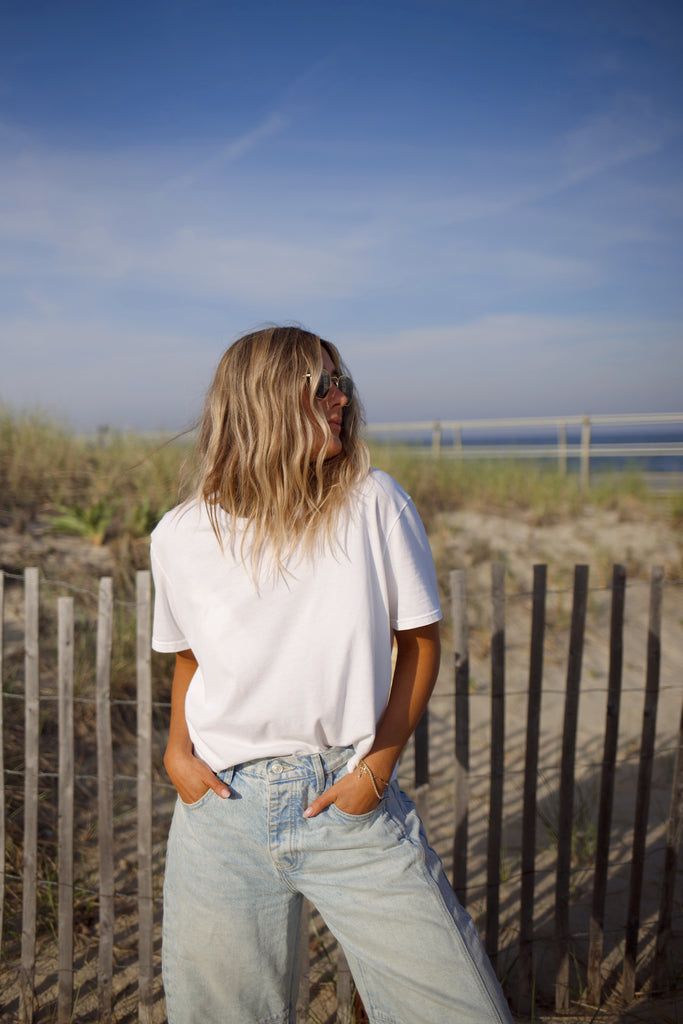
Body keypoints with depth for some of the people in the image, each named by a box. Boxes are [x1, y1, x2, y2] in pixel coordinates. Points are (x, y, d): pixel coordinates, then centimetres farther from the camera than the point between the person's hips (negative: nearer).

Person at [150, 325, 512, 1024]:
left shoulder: (373, 504, -7)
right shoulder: (181, 536, -1)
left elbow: (419, 639, 0)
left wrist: (378, 766, -6)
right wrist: (177, 751, 0)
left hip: (351, 805, -1)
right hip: (225, 805, 1)